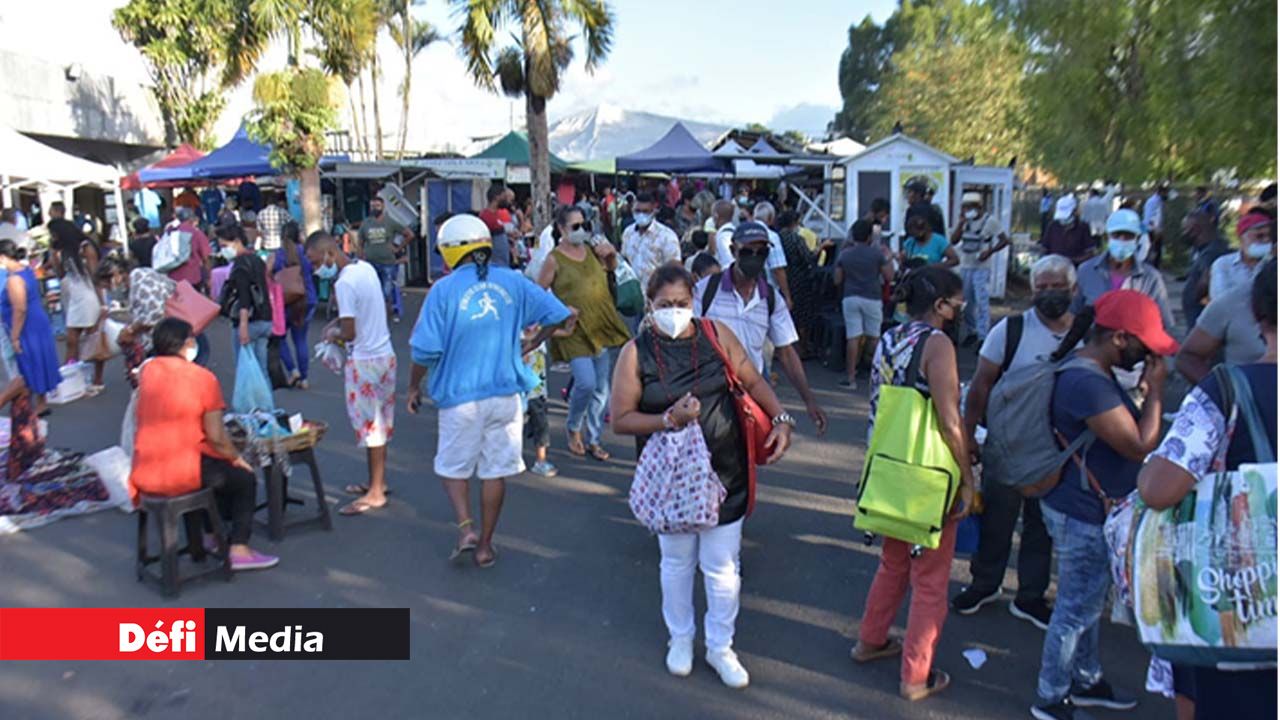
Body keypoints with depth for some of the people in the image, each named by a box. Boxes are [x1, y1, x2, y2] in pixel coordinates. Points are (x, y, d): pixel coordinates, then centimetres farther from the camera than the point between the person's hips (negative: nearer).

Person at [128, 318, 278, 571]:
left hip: (145, 473, 7)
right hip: (183, 473, -7)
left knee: (220, 467, 32)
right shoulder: (203, 377, -10)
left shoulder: (147, 371, 4)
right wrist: (237, 458, 6)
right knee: (244, 478, 15)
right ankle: (239, 550, 7)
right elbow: (216, 437, -9)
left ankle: (214, 535, 38)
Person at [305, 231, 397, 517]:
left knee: (370, 426, 1)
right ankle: (378, 481, 30)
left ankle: (375, 493, 11)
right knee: (379, 423, 17)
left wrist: (333, 334, -2)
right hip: (385, 354, 9)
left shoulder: (344, 283, -21)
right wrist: (339, 321, 11)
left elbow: (349, 333, -22)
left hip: (365, 362, -9)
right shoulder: (366, 268, 6)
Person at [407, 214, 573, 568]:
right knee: (496, 471, 13)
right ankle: (485, 545, 22)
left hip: (459, 396, -2)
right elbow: (558, 314, 3)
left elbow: (425, 349, -11)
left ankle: (465, 528, 1)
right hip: (505, 392, 3)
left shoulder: (444, 290, -9)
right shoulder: (512, 281, 0)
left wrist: (414, 386, 5)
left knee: (452, 468, 18)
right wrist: (530, 344, 15)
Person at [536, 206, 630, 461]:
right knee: (586, 383, -17)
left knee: (602, 388, 8)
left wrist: (611, 253, 6)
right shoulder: (554, 259, -7)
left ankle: (593, 439, 22)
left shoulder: (591, 251, 8)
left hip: (602, 327, 6)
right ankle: (573, 428, 12)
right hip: (575, 331, -6)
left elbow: (612, 267, 27)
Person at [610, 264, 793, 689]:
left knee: (723, 566, 9)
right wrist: (668, 420, -23)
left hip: (724, 472, 1)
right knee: (677, 562, 18)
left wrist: (781, 419, -11)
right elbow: (620, 420, -8)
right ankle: (680, 638, 42)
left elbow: (753, 382, 4)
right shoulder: (636, 352, -9)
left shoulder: (716, 334, -5)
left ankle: (720, 647, 32)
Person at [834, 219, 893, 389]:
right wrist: (889, 259, 15)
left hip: (850, 298, 1)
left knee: (853, 337, -1)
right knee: (874, 336, 13)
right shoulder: (877, 253, -3)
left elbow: (837, 280, 7)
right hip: (872, 298, -1)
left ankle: (850, 377, -4)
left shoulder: (844, 254, 4)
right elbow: (889, 277, 0)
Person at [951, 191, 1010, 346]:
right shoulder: (965, 222, 9)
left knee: (982, 302, -11)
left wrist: (990, 251, -21)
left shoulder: (990, 220, -7)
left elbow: (1004, 240, -8)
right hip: (965, 266, 6)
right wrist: (962, 222, -8)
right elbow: (954, 240, -1)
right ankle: (971, 332, 25)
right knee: (966, 302, 11)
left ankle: (983, 337, -10)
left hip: (981, 268, -6)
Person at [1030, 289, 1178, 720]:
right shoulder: (1088, 383, -29)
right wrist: (1155, 390, -16)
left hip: (1090, 511, 11)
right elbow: (1140, 446, -23)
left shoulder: (1092, 372, 7)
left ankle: (1086, 682, 43)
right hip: (1083, 517, -11)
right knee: (1077, 609, 5)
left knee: (1089, 603, 25)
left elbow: (1128, 433, 19)